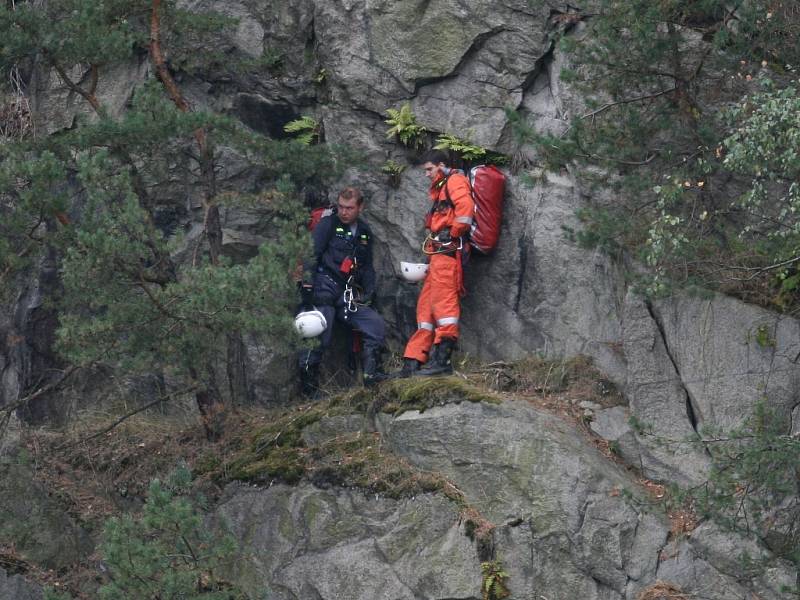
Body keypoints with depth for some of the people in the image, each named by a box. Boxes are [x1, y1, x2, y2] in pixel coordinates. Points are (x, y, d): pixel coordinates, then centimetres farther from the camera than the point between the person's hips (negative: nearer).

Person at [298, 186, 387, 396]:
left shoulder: (364, 232, 18)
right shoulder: (327, 225, 0)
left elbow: (367, 267, 25)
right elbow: (311, 255, -8)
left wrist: (368, 293, 11)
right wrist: (307, 285, -18)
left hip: (348, 293, 6)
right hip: (325, 289, -6)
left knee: (376, 325, -7)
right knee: (319, 334, -14)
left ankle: (371, 372, -6)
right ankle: (308, 385, -8)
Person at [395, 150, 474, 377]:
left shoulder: (454, 181, -2)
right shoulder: (440, 188, 29)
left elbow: (465, 207, -20)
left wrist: (453, 234, -13)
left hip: (448, 248, -11)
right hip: (439, 255, 11)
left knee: (443, 300, -15)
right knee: (426, 305, 8)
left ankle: (442, 358, -20)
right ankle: (413, 362, 8)